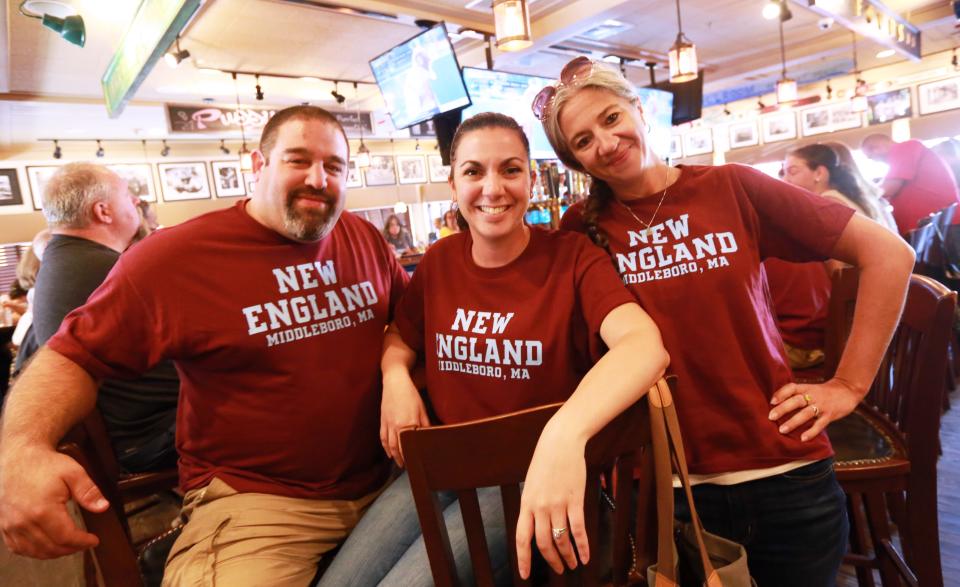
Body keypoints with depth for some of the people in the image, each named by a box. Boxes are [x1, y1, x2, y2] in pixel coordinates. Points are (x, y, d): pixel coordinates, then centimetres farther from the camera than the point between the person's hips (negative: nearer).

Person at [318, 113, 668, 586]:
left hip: (533, 475, -4)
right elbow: (398, 337, 18)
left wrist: (565, 433, -46)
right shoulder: (439, 261, 4)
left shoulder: (571, 257, -11)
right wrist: (395, 377, -6)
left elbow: (646, 345, -28)